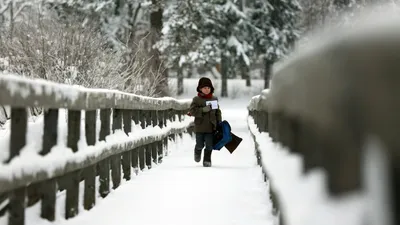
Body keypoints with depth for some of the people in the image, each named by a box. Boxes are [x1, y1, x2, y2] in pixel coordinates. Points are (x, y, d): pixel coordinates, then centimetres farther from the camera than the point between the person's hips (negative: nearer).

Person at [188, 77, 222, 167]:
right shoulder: (196, 99, -2)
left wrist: (220, 124, 7)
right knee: (200, 144, 5)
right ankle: (197, 153, 38)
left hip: (211, 127, 2)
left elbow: (218, 112, 11)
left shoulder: (214, 99, 6)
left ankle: (207, 160, 12)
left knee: (209, 145, -1)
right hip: (200, 127, -2)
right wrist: (203, 110, -21)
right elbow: (192, 111, -10)